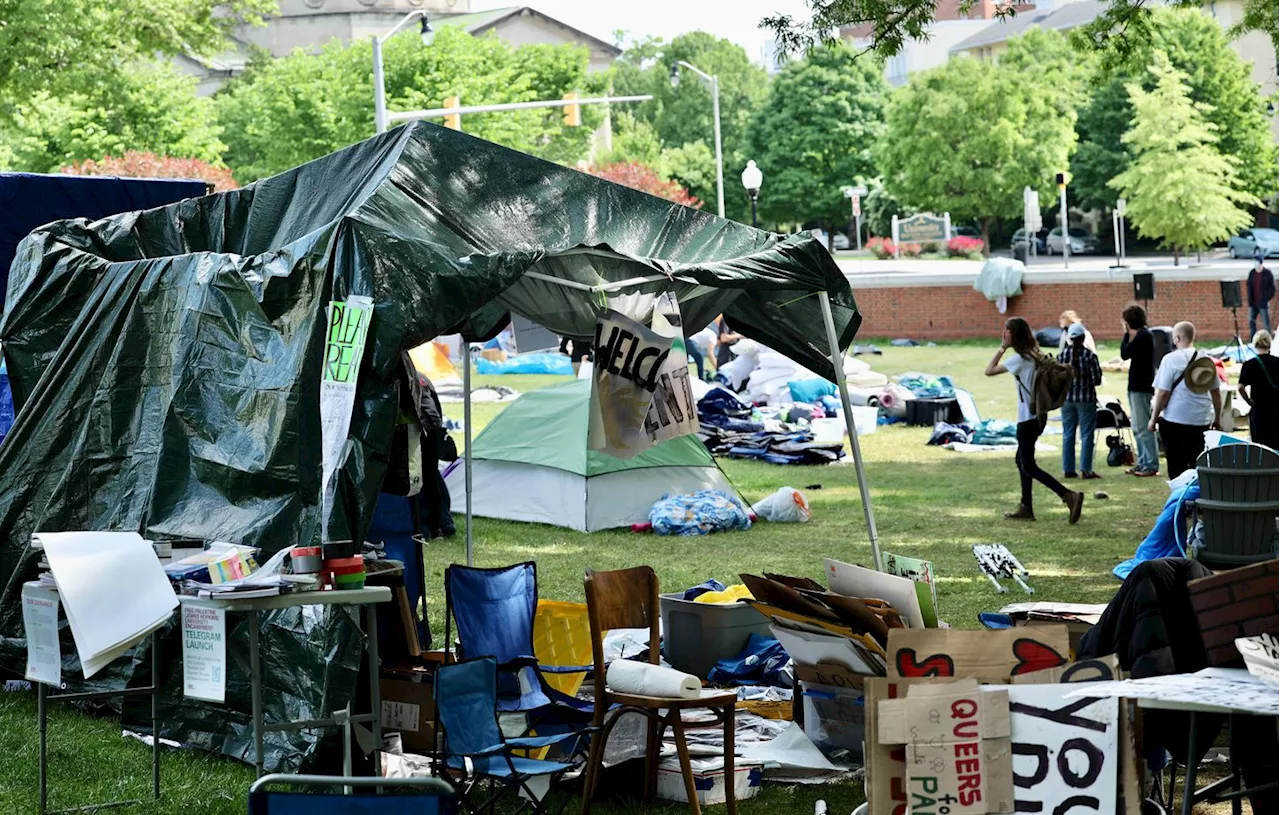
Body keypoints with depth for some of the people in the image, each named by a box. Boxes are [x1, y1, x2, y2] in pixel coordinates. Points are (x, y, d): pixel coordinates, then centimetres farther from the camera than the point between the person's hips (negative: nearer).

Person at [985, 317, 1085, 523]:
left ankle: (1069, 496, -20)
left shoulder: (1019, 359, -15)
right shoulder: (1035, 355, 10)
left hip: (1028, 418, -9)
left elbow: (989, 371, -14)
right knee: (1022, 460, 18)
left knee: (1028, 467, -7)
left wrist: (1003, 348, -6)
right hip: (1038, 415, 9)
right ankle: (1026, 508, 21)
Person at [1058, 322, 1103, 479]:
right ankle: (1085, 469, 0)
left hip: (1067, 399, 3)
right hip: (1086, 399, -3)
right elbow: (1097, 380, -10)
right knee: (1087, 435, 3)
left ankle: (1068, 469, 12)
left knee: (1068, 435, 10)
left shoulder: (1062, 355, -3)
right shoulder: (1090, 356, -12)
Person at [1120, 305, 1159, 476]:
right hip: (1136, 385, 11)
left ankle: (1151, 465, -7)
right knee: (1137, 427, 15)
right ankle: (1143, 462, 20)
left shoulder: (1143, 335, -14)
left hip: (1141, 387, -11)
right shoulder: (1142, 334, 15)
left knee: (1143, 427, -8)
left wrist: (1127, 335, -8)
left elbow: (1125, 354, -17)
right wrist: (1129, 335, 6)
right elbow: (1126, 355, 13)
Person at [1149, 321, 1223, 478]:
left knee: (1177, 467, 0)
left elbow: (1163, 394, -10)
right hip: (1202, 421, 5)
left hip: (1176, 420, -5)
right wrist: (1217, 418, 23)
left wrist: (1153, 419, -1)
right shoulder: (1206, 360, 7)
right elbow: (1216, 392, 13)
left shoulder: (1171, 359, -9)